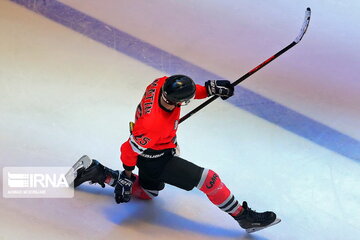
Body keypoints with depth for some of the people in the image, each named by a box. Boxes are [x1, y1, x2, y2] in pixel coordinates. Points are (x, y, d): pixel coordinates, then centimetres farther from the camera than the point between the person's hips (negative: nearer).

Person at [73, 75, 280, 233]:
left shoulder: (161, 84, -21)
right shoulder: (154, 124, -41)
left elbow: (189, 91, 2)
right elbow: (130, 150, -27)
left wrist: (210, 88, -9)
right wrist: (126, 178, -14)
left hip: (159, 147, 9)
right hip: (156, 160, -9)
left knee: (147, 192, 32)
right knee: (208, 179, -11)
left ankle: (99, 173, 31)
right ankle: (244, 217, 2)